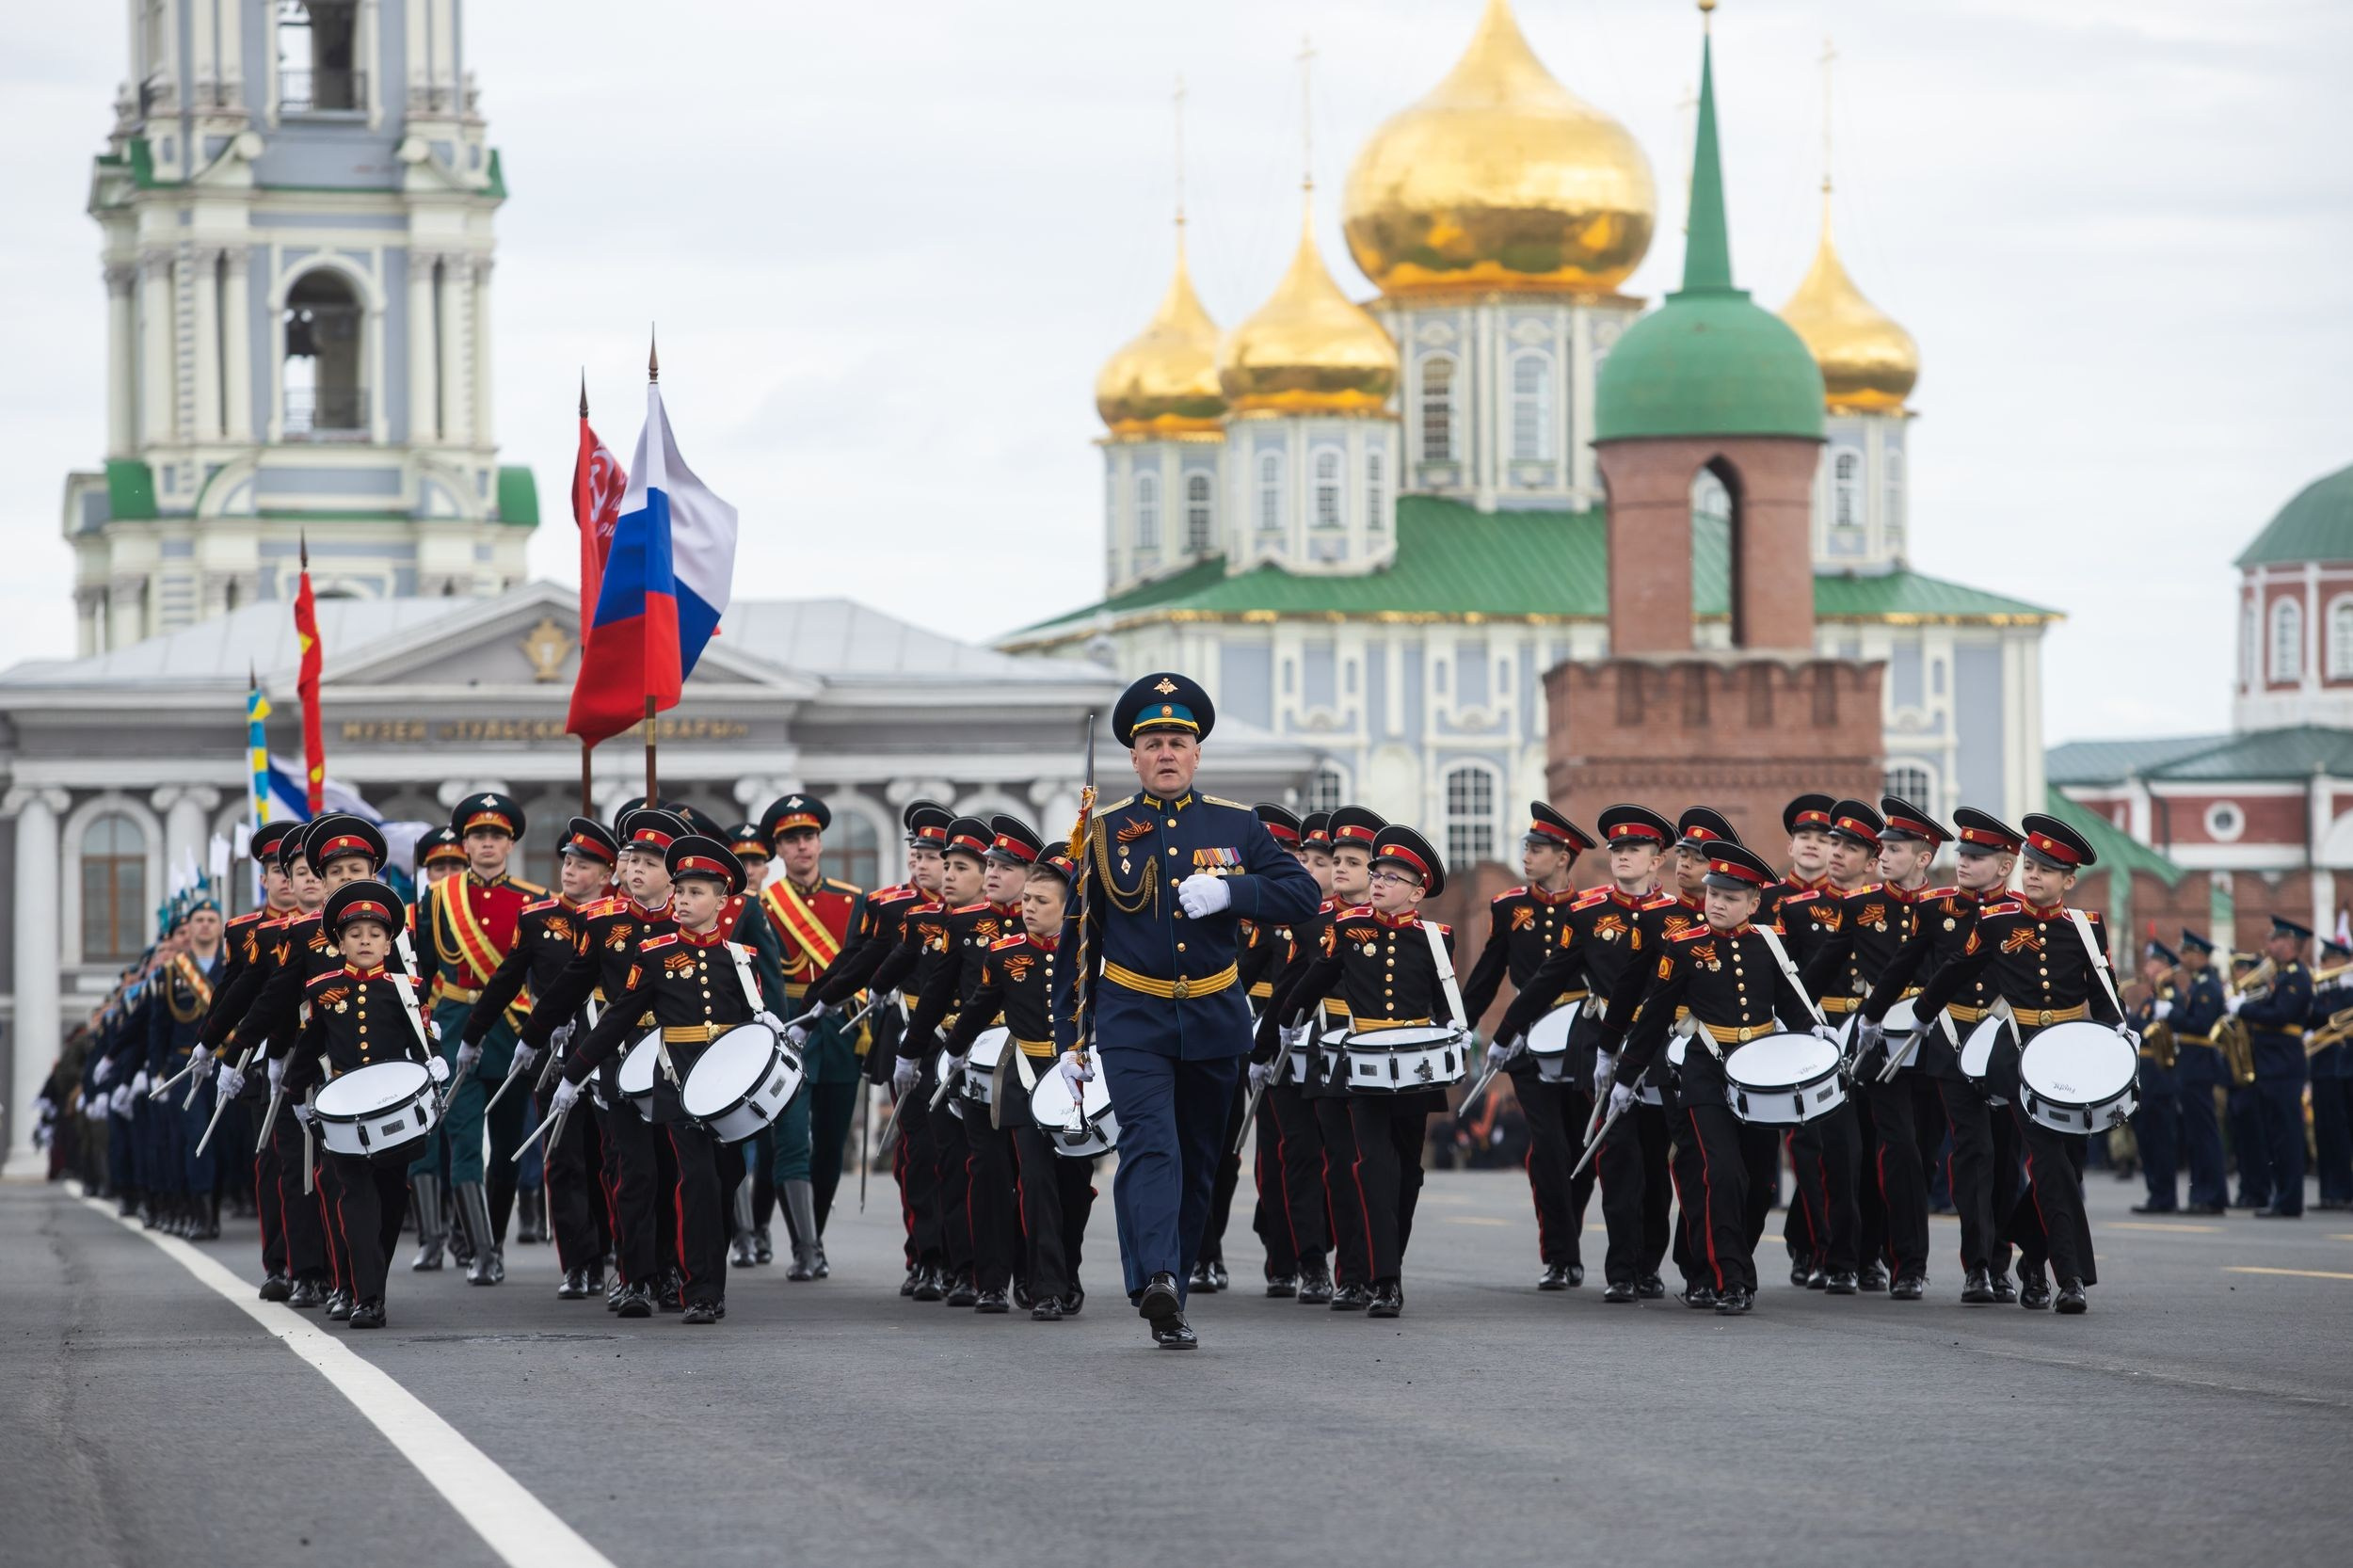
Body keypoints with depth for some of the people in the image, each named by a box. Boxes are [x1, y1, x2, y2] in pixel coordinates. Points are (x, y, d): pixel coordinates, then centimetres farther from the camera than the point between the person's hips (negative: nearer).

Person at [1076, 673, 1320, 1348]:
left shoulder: (1237, 826, 5)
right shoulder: (1106, 831, 2)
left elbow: (1304, 893, -2)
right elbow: (1079, 939, 6)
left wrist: (1228, 891, -19)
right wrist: (1072, 1038, 5)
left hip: (1215, 1019, 3)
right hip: (1132, 1021, -3)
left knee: (1199, 1162, 10)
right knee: (1149, 1144, -20)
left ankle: (1169, 1295, 22)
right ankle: (1156, 1282, -36)